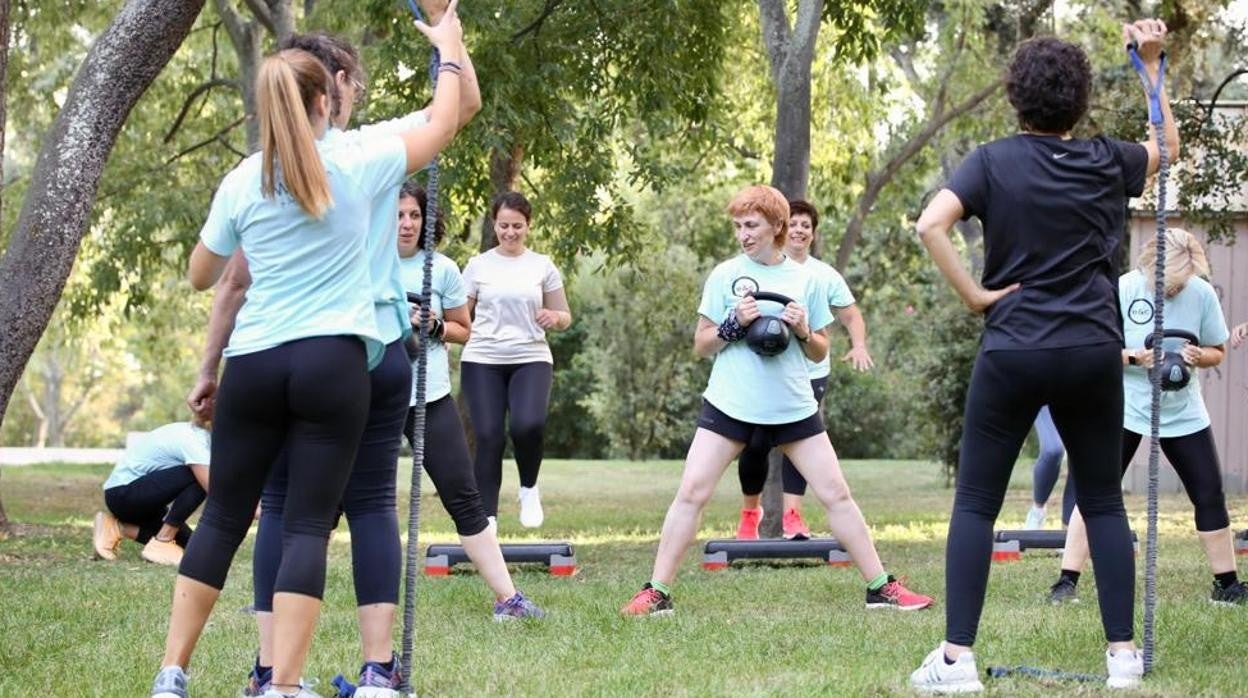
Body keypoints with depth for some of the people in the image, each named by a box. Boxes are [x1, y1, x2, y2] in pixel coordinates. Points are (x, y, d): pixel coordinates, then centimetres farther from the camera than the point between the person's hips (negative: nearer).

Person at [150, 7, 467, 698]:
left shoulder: (242, 181, 3)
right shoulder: (356, 163, -2)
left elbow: (201, 276, 16)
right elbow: (442, 126, 13)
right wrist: (448, 49, 26)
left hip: (253, 363, 2)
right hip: (332, 363, -2)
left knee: (223, 517, 10)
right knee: (307, 525, -2)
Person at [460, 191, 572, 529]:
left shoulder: (542, 266, 8)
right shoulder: (478, 266, 7)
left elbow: (565, 317, 14)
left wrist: (554, 318, -9)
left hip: (530, 360, -1)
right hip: (482, 361, 1)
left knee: (527, 425, -26)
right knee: (488, 438, -7)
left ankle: (529, 489, 2)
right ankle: (487, 519, 2)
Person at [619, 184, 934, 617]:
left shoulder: (806, 279, 6)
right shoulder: (725, 276, 2)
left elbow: (819, 353, 11)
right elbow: (701, 346, 3)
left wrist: (804, 332, -10)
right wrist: (734, 325, -14)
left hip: (793, 407, 1)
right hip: (730, 403, -1)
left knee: (836, 494, 2)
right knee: (692, 492, -11)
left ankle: (881, 588, 11)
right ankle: (657, 593, -5)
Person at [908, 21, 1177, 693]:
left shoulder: (993, 161, -3)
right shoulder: (1106, 162, 4)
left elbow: (931, 224, -19)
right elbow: (1167, 145, 27)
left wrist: (973, 294, -10)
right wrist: (1153, 65, 30)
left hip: (1012, 352, -2)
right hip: (1093, 353, 2)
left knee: (975, 503, 4)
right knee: (1103, 503, 12)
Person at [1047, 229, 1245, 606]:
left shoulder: (1201, 292, -5)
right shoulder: (1123, 289, -13)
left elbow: (1218, 351, 5)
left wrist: (1198, 356, -17)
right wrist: (1134, 357, -26)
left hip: (1183, 412, 3)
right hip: (1126, 406, -3)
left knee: (1210, 496, 3)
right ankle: (1067, 581, -5)